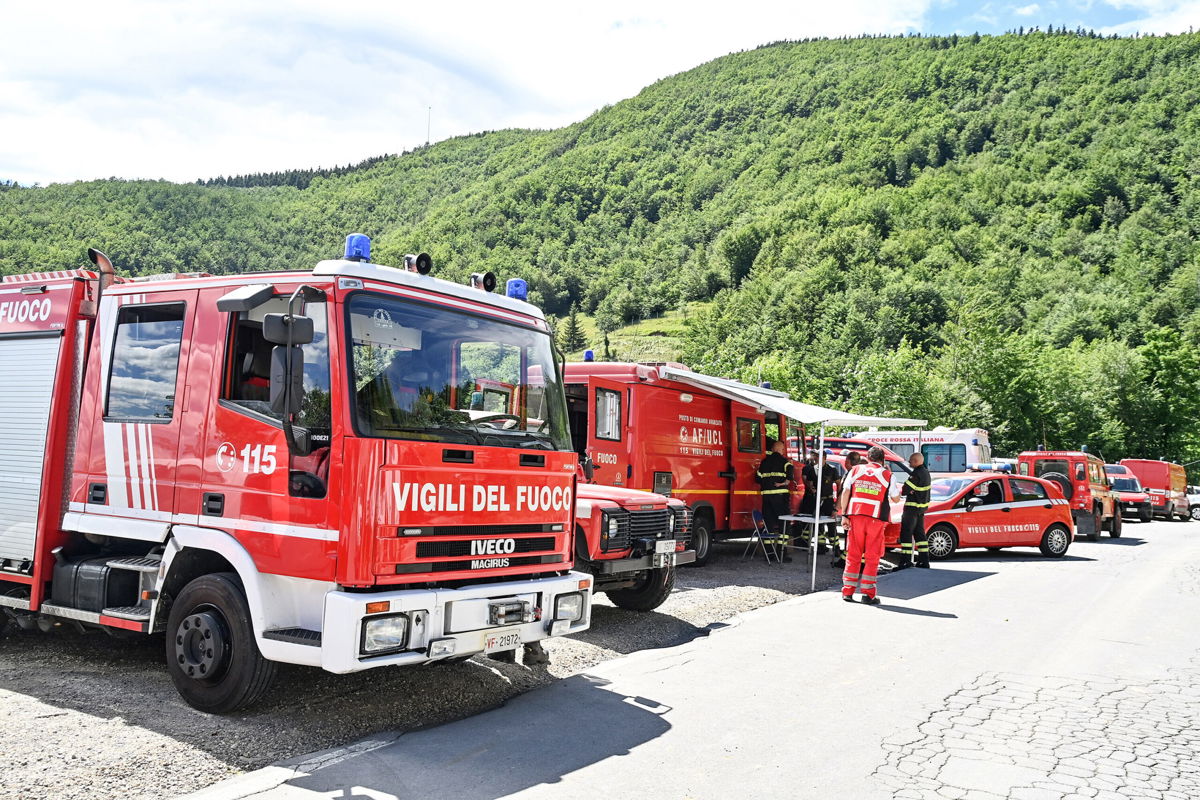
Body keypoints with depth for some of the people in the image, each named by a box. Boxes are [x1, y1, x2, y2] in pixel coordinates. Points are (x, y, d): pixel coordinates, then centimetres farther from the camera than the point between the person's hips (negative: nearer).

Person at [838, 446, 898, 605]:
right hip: (876, 519, -2)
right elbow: (896, 499, 12)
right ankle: (868, 594, 5)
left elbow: (845, 493, 3)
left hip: (855, 515, 2)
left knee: (853, 554, 8)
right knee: (872, 557, 5)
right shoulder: (887, 475, 3)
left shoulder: (855, 470, 7)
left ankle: (848, 592, 10)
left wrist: (844, 515, 4)